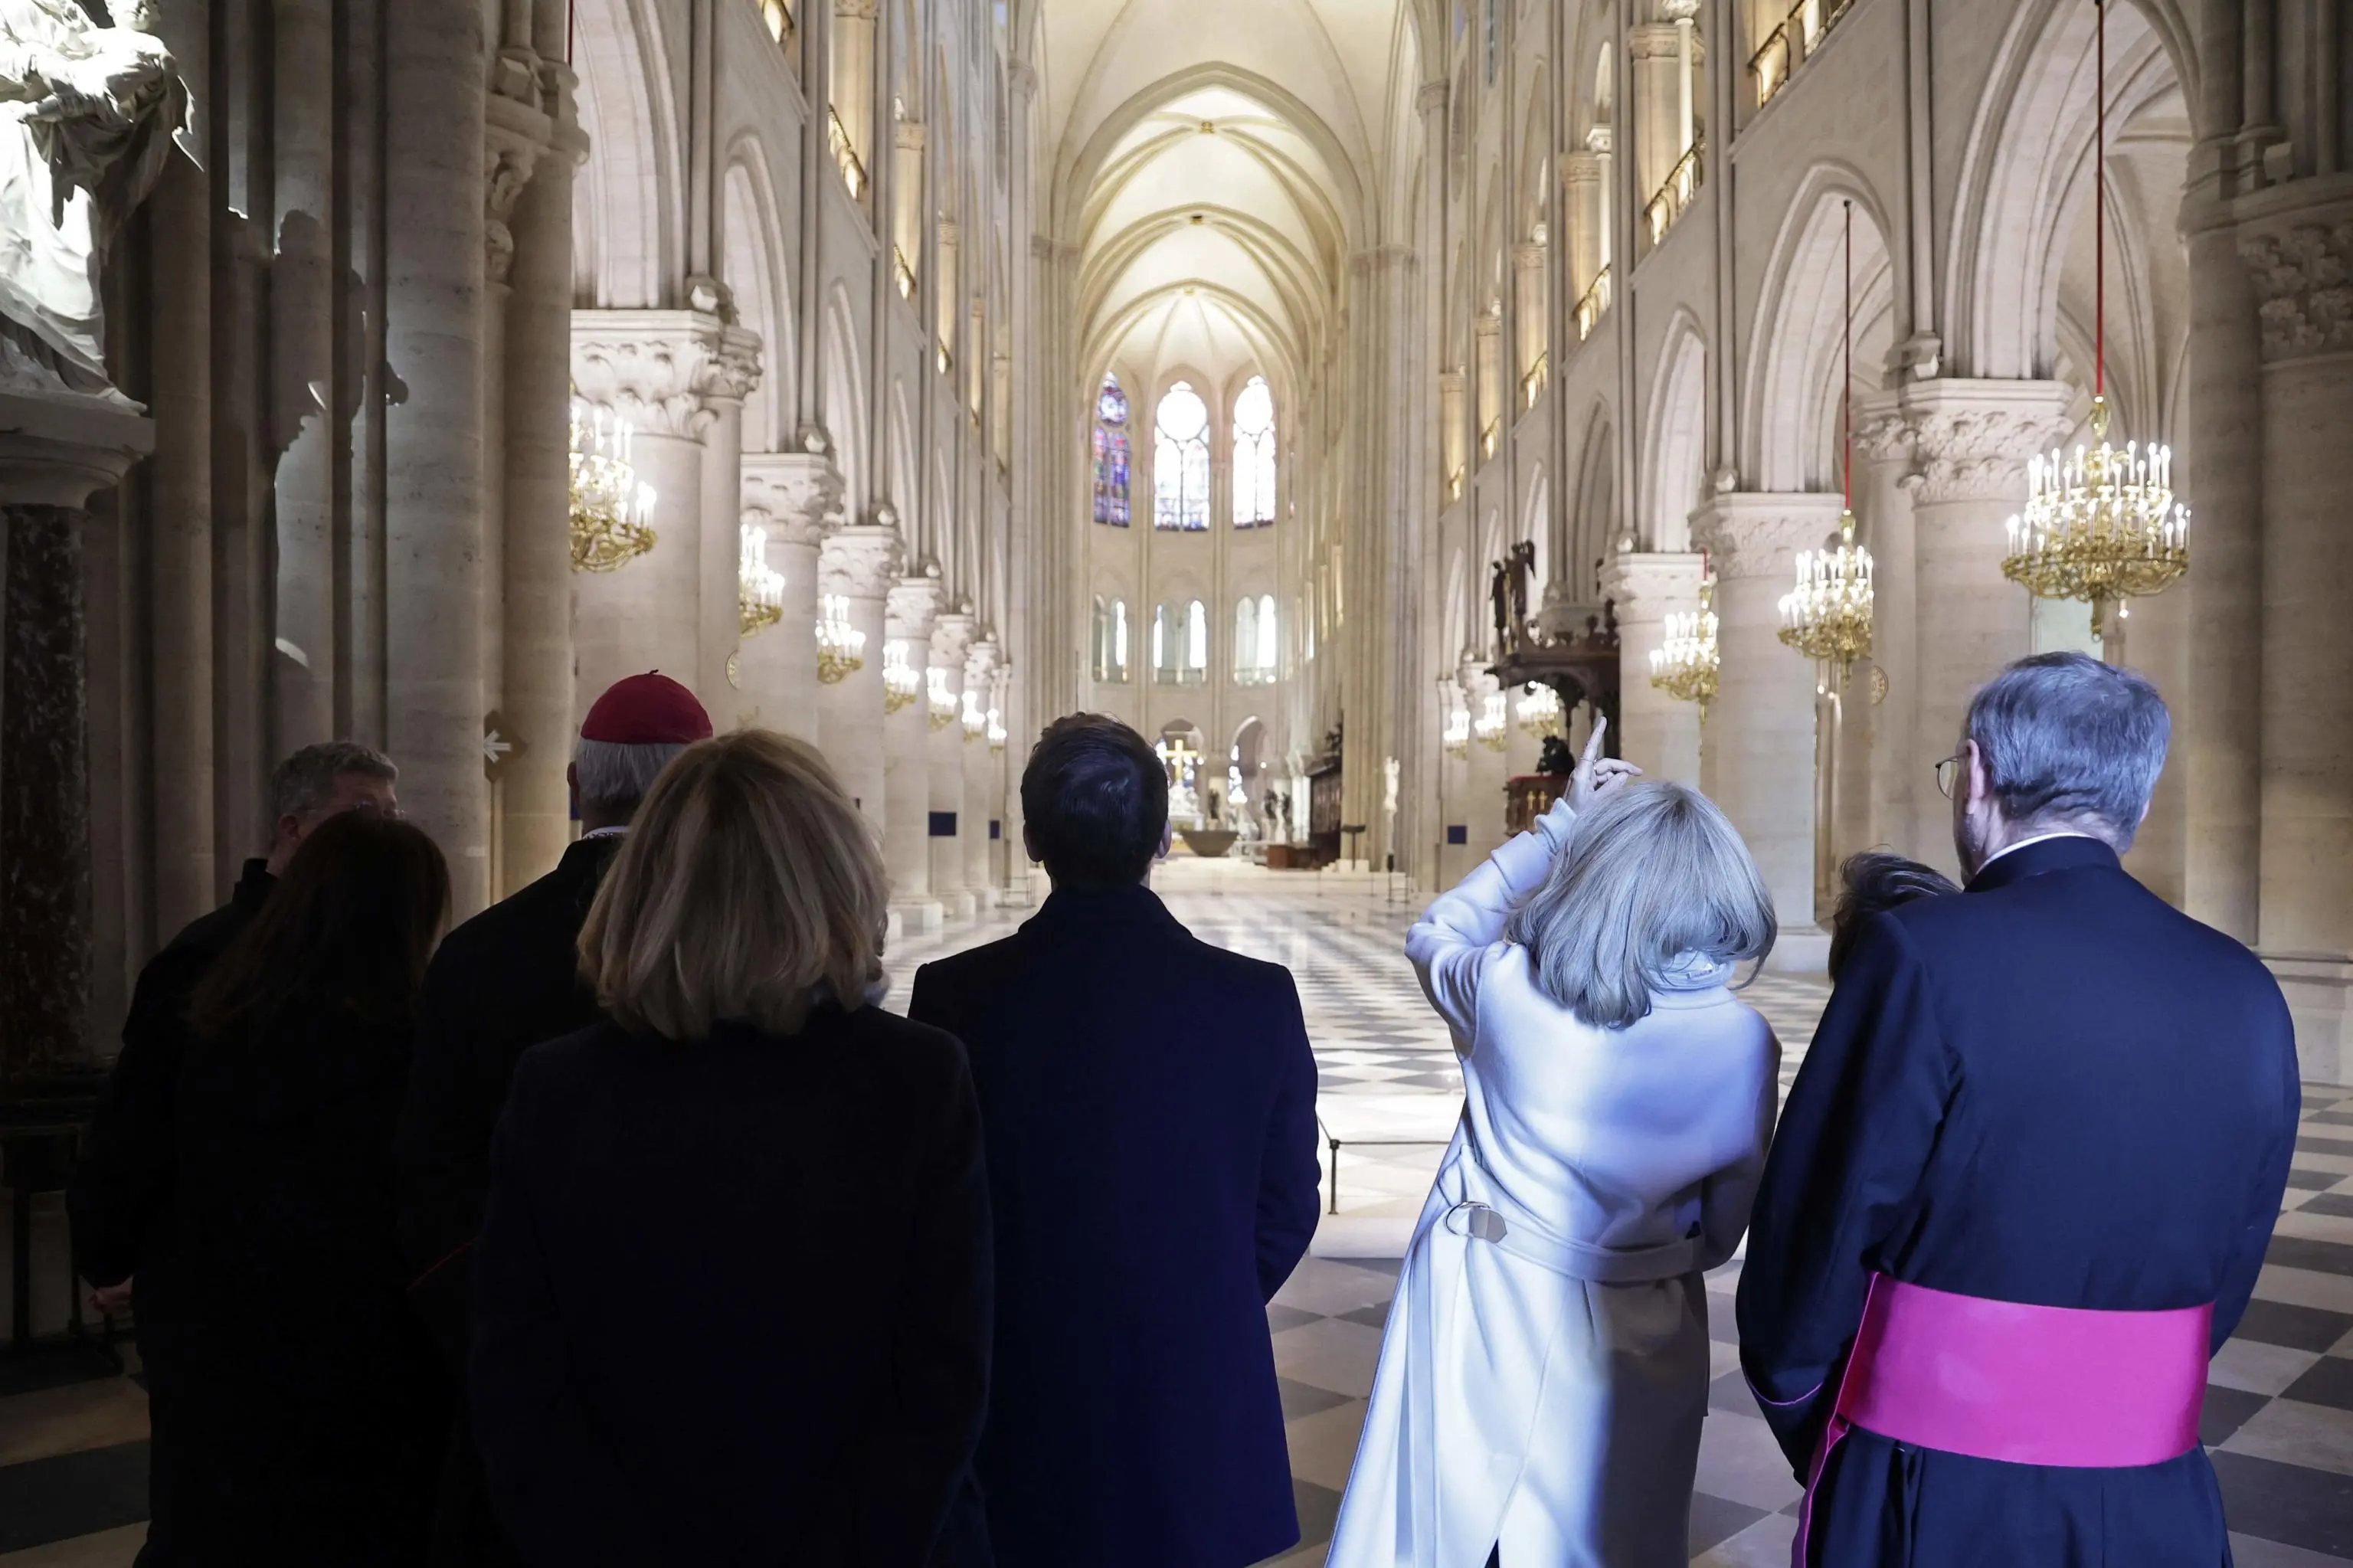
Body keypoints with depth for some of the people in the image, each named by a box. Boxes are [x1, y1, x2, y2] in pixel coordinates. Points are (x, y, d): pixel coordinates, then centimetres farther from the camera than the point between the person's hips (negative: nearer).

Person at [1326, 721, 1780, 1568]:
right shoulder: (1746, 1044, -13)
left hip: (1482, 1308, -1)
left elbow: (1435, 936, 7)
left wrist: (1560, 824, 6)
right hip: (1630, 1336, 1)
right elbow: (1723, 1228, 1)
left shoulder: (1513, 988, -17)